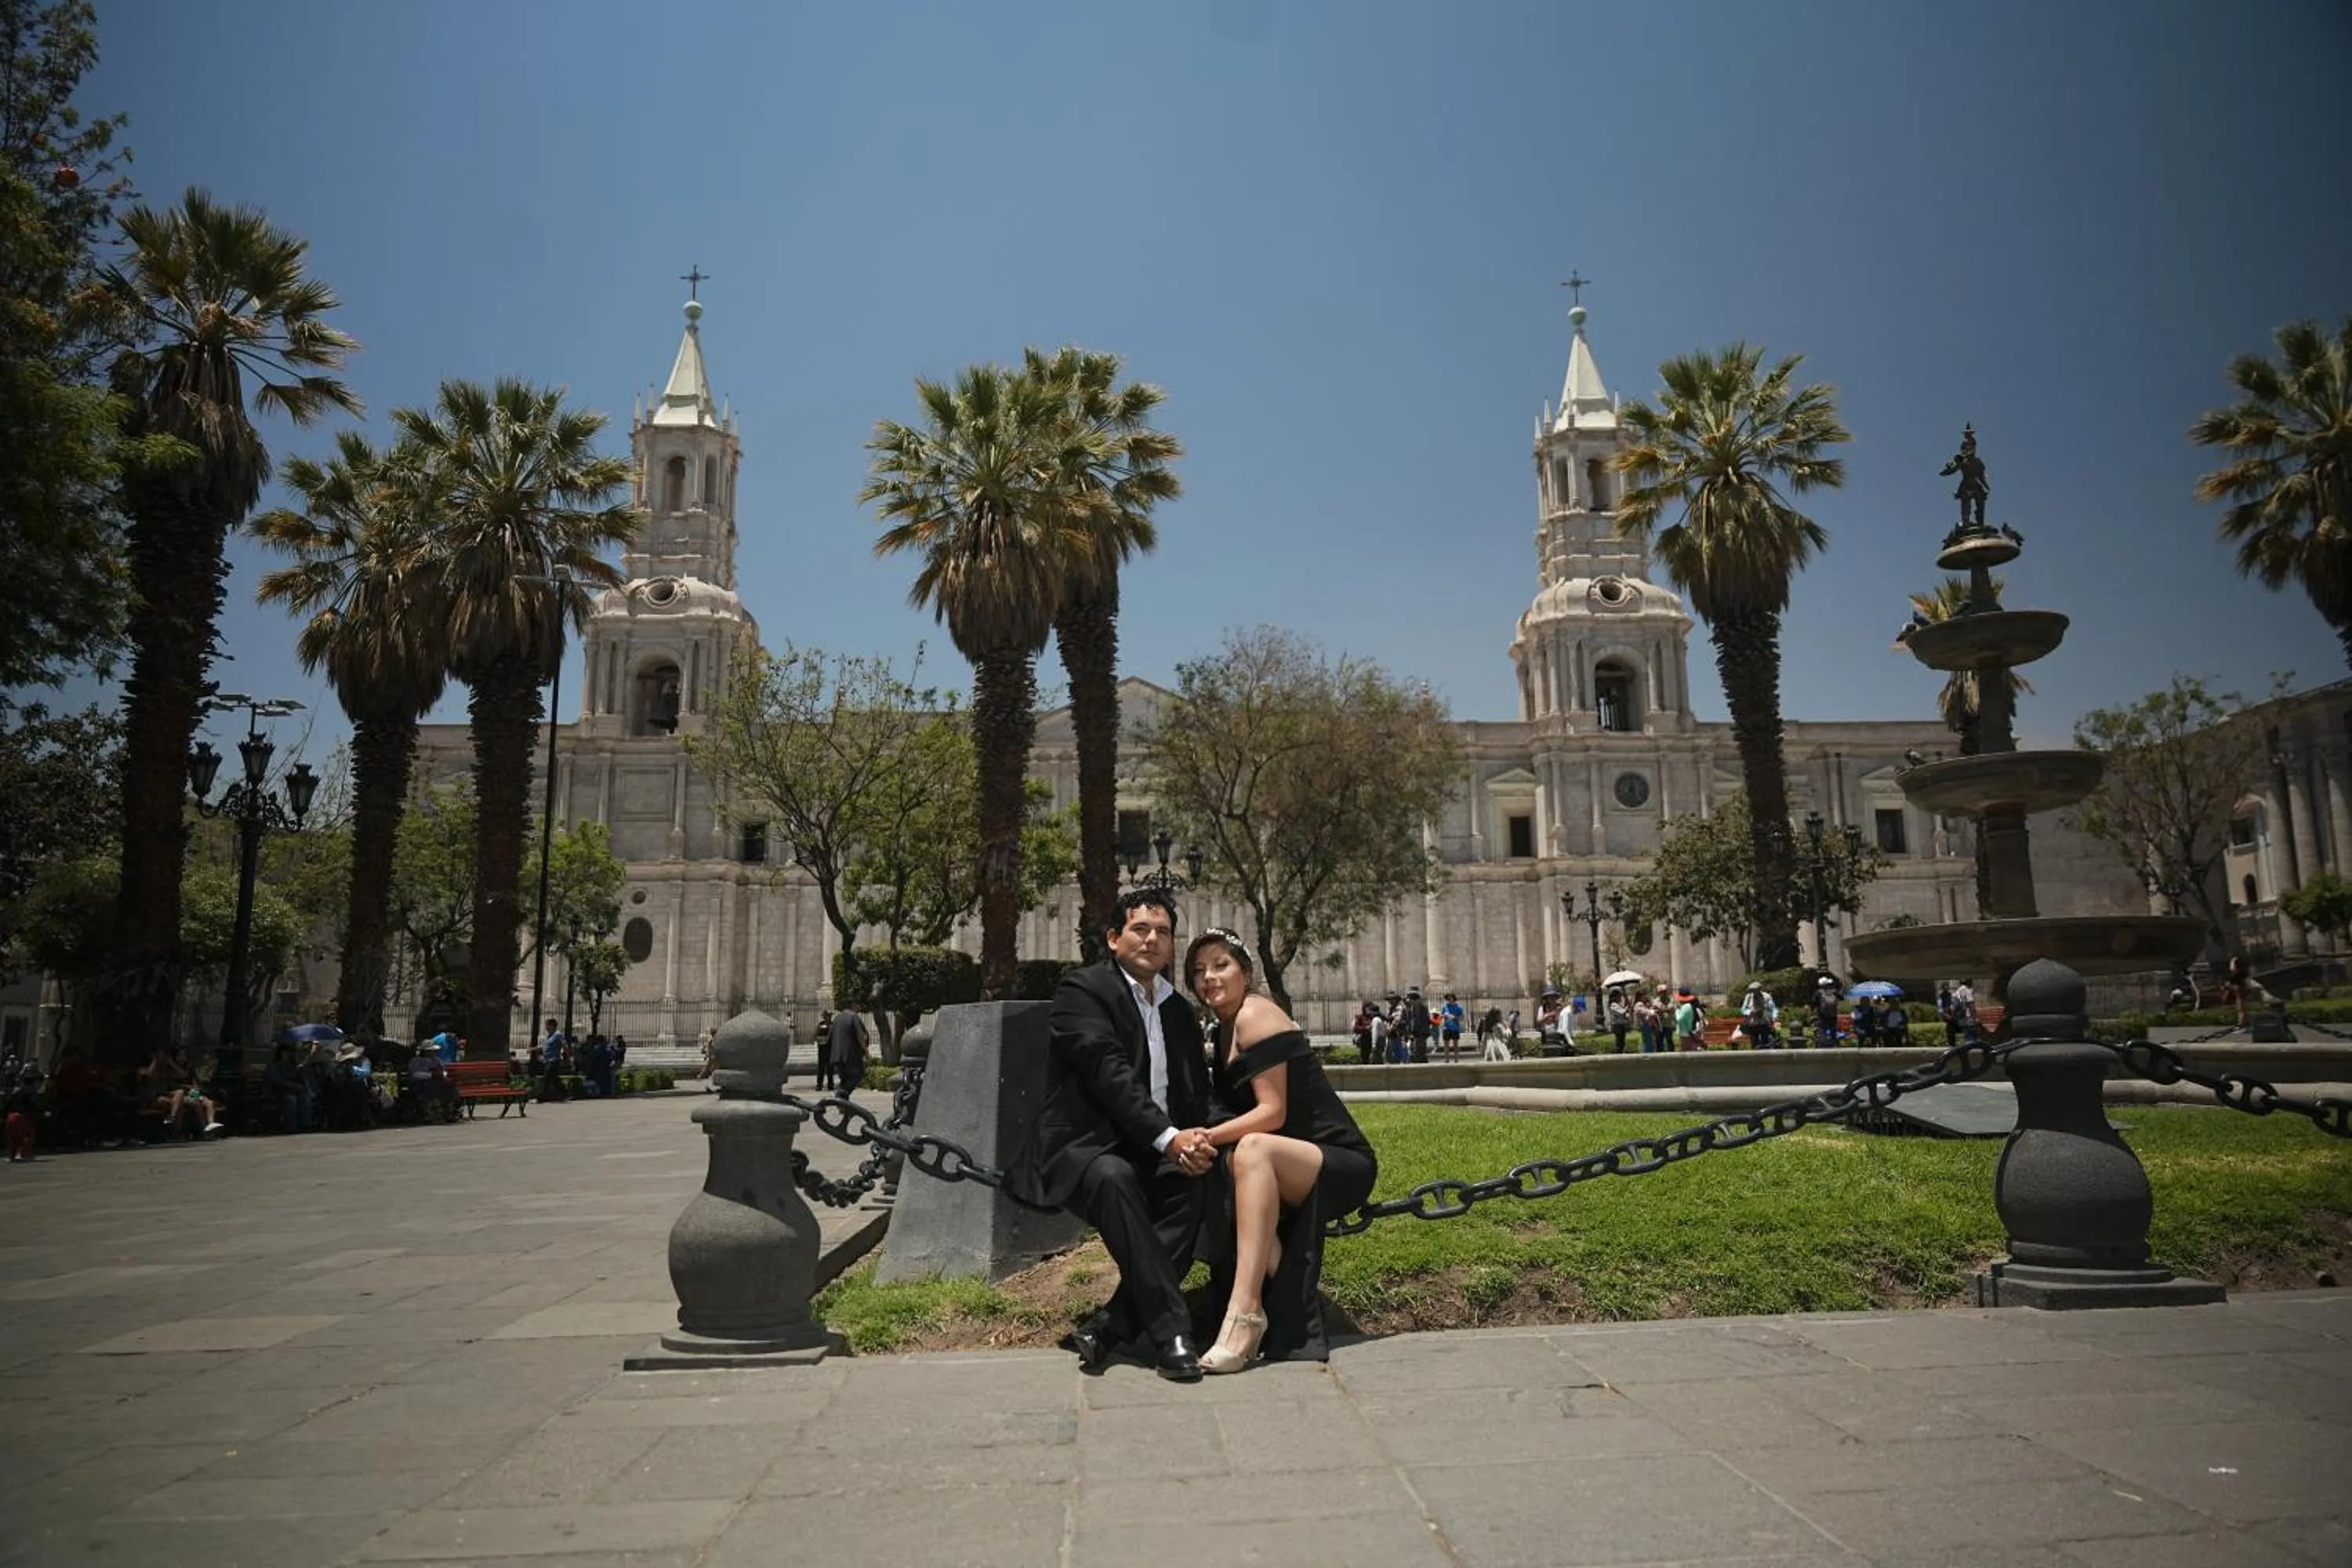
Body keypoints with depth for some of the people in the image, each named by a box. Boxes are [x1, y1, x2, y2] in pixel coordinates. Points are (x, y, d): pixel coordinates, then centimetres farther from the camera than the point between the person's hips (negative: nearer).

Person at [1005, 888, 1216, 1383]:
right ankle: (1170, 1333, -33)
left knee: (1195, 1186, -26)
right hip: (1083, 1148, -5)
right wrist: (1168, 1136, -26)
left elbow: (1197, 1094, 13)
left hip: (1153, 1156, 6)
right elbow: (1107, 1072, -17)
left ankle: (1108, 1328, -23)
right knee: (1114, 1178, -37)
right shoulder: (1082, 988, -4)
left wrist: (1195, 1139, -11)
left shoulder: (1180, 1012, 17)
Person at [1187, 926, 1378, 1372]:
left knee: (1253, 1148, -36)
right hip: (1295, 1173, 9)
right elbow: (1232, 1111, 12)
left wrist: (1207, 1138, -26)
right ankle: (1294, 1282, -11)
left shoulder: (1255, 1014, -12)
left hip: (1343, 1166, -8)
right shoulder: (1226, 1029, 14)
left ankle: (1246, 1309, -39)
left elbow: (1272, 1111, -18)